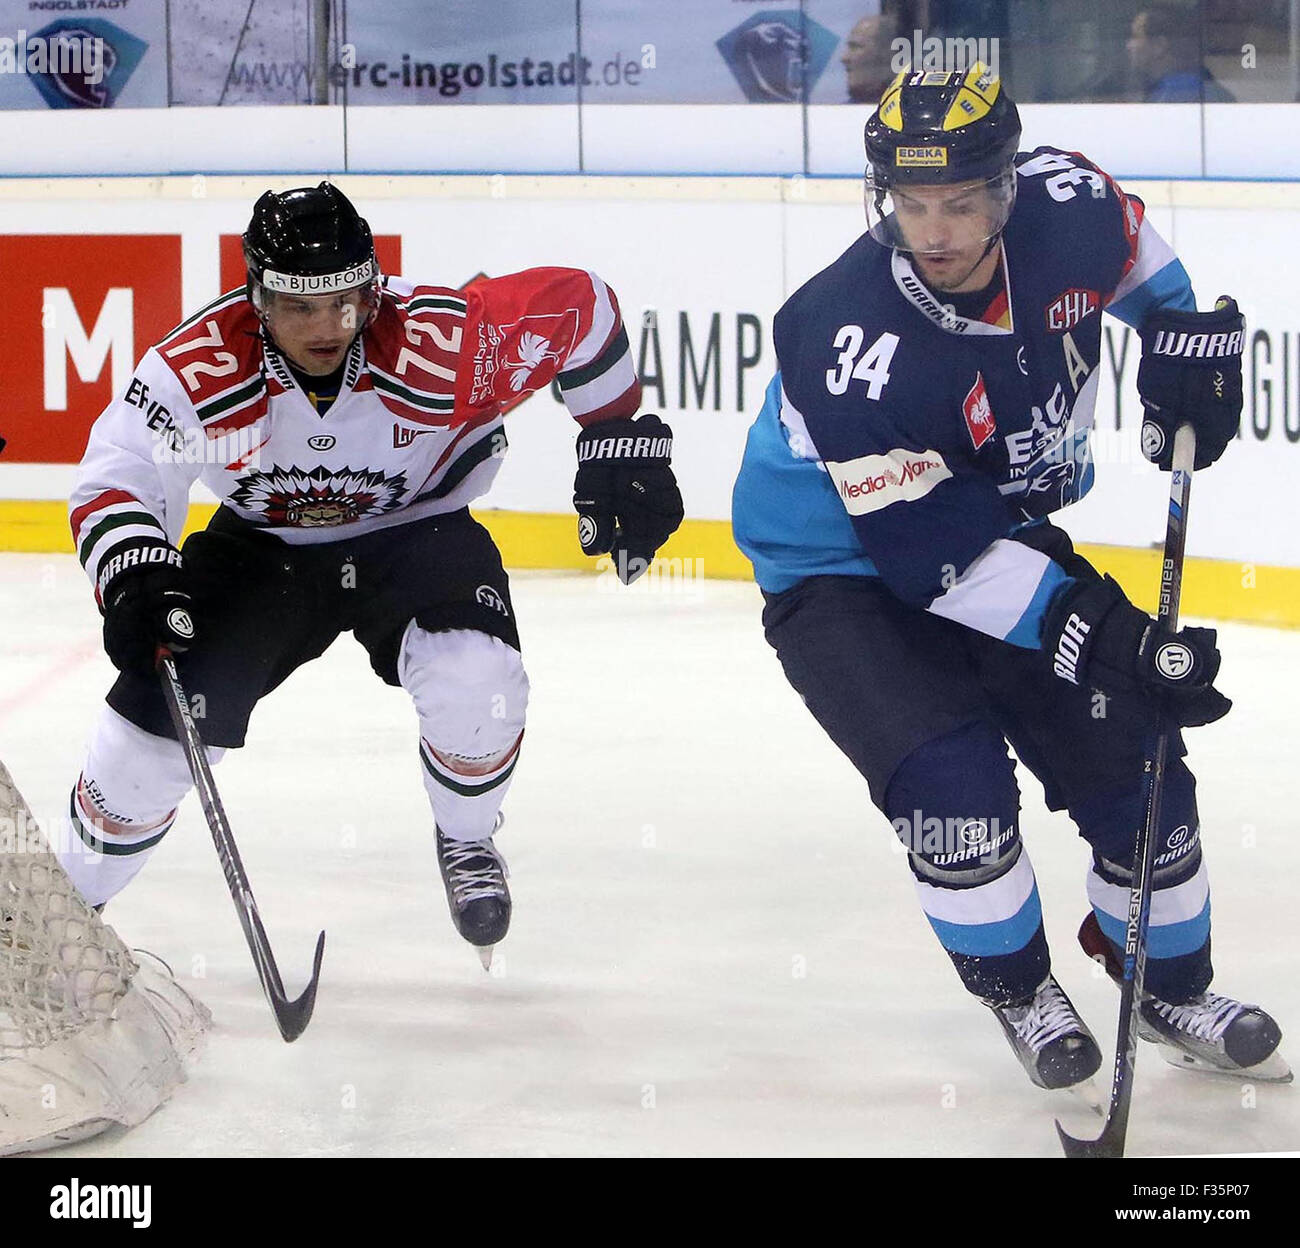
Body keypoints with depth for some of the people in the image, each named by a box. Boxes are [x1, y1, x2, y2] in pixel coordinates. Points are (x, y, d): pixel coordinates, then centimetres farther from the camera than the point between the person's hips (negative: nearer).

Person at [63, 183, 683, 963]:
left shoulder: (441, 341, -31)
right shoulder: (199, 367, -28)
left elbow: (576, 303, -19)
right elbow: (115, 481, -20)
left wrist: (622, 444, -15)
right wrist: (137, 583, -38)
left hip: (417, 536, -1)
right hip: (263, 547, 1)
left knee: (477, 686, -28)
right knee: (157, 713, -11)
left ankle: (466, 842, 5)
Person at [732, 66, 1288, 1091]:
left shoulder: (1065, 207, -19)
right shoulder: (852, 342, -35)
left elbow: (1138, 257, 10)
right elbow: (934, 551, -32)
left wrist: (1190, 335, -4)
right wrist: (1095, 629, -35)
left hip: (1012, 533, 6)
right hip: (842, 572, -6)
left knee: (1132, 755, 3)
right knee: (953, 779, -24)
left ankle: (1174, 989, 27)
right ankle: (1017, 987, 4)